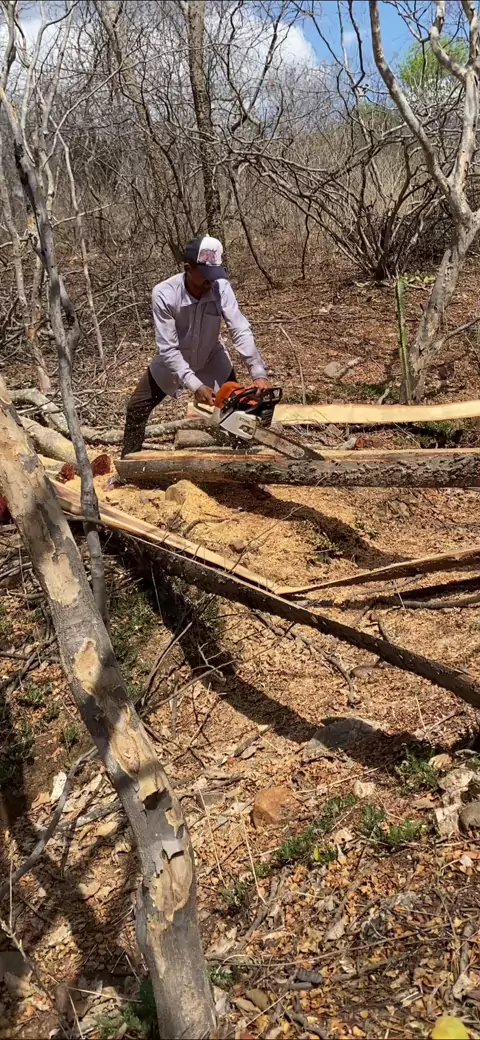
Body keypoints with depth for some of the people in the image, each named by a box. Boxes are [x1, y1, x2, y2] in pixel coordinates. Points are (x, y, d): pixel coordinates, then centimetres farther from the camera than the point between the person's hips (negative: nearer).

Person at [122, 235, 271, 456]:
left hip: (211, 360, 1)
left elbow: (240, 330, -31)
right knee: (136, 408, 1)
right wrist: (195, 386, -40)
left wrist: (258, 373, -43)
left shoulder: (221, 288, -27)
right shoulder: (164, 294, -32)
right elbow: (168, 349, -32)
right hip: (172, 361, -1)